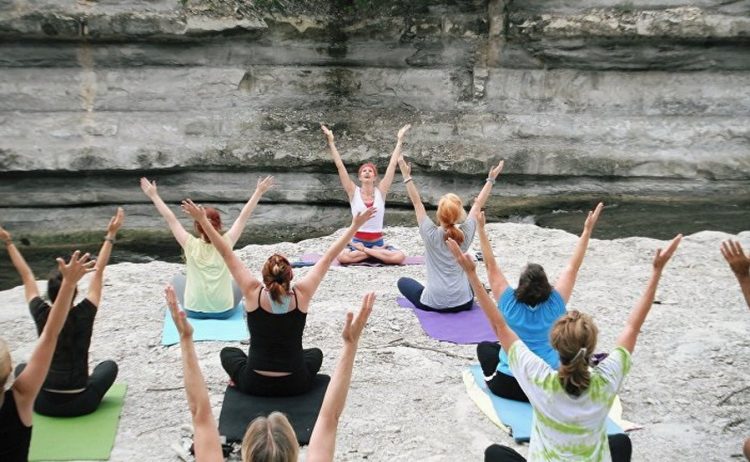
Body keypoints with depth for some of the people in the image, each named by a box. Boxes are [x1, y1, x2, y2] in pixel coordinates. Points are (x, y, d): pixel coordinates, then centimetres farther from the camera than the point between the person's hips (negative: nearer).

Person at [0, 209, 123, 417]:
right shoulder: (84, 315, -13)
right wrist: (111, 235, -4)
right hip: (80, 404, -2)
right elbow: (98, 272, -7)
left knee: (22, 368, 31)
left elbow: (26, 275, 2)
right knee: (109, 365, 26)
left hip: (45, 404, 2)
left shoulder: (42, 315, -9)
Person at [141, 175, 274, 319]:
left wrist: (153, 195, 3)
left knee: (178, 279, 29)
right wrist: (259, 192, 1)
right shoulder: (226, 243, -12)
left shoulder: (191, 245, -14)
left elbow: (170, 219, -7)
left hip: (194, 311, 0)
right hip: (225, 311, 0)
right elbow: (244, 216, -6)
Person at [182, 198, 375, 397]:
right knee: (315, 353, 33)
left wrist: (203, 220, -5)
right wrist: (355, 226, -2)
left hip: (255, 385, 0)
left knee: (228, 352, 31)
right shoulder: (301, 295, -14)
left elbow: (227, 254, -10)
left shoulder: (254, 294, -16)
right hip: (295, 385, 0)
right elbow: (328, 258, -8)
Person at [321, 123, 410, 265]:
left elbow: (392, 164, 0)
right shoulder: (353, 192, -1)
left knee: (399, 257, -27)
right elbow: (340, 166, -6)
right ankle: (378, 252, -14)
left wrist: (399, 140, -1)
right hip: (357, 241, -1)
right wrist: (331, 141, -10)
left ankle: (363, 251, -11)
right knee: (342, 256, -34)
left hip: (378, 241, 1)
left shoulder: (381, 191, 1)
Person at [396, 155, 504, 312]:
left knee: (403, 281, 23)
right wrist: (491, 179, 12)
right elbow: (478, 205, 5)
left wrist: (407, 176, -1)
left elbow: (417, 203, -4)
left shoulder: (431, 234, -13)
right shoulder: (465, 234, -6)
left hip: (432, 303, -3)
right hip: (462, 303, 3)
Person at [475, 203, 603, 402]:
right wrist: (587, 231, -6)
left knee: (485, 346, 28)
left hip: (508, 386, -1)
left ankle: (492, 379, 15)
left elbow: (491, 265, -10)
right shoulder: (554, 305, -11)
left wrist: (481, 228, -10)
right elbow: (573, 267, -6)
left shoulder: (510, 303, -14)